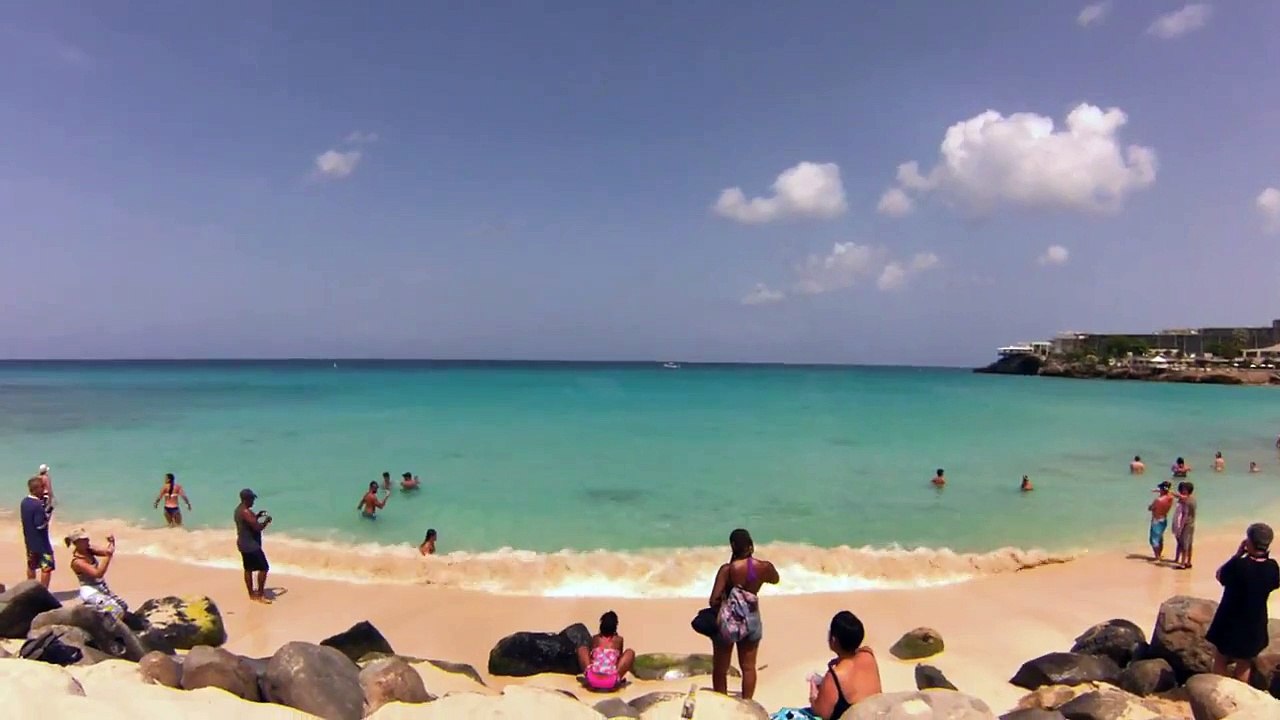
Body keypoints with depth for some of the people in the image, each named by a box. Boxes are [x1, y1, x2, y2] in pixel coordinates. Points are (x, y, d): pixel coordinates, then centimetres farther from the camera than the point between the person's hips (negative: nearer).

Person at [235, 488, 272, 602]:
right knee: (263, 568, -5)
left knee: (248, 569, 15)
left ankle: (252, 594, 23)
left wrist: (257, 516, 15)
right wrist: (267, 520, -8)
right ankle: (260, 595, -1)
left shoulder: (239, 509, 9)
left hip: (244, 544, 10)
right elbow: (257, 527, -25)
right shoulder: (246, 512, -23)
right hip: (251, 545, -10)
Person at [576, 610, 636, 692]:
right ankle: (617, 678, 12)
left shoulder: (595, 638, 15)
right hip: (611, 682, -1)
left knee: (582, 649, 24)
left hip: (592, 680, 1)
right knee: (630, 652, 18)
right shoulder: (619, 639, 13)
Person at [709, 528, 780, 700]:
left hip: (727, 620, -3)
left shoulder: (727, 569, -22)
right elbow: (775, 580, 11)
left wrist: (718, 609, -1)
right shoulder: (764, 567, -13)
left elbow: (713, 600, -21)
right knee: (748, 667, 19)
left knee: (720, 667, 15)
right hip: (751, 620, 3)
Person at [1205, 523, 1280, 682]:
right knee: (1244, 664, 21)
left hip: (1230, 622, -3)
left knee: (1220, 660, 16)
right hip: (1254, 624, 4)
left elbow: (1220, 575, -5)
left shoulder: (1238, 564, -25)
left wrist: (1238, 554, -6)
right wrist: (1265, 557, -1)